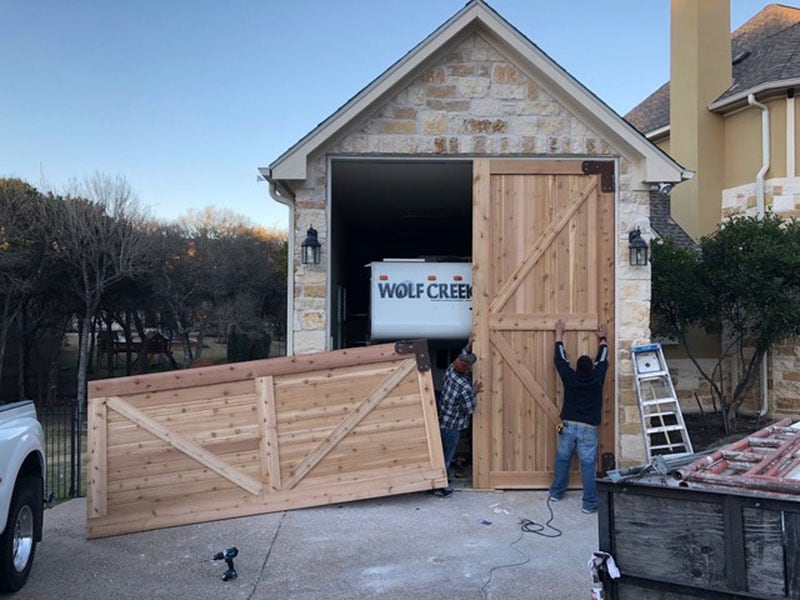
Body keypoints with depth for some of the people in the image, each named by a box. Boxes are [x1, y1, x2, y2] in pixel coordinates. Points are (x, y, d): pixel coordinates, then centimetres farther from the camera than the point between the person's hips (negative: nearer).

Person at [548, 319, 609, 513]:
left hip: (568, 426, 1)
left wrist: (559, 334, 18)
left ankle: (556, 492, 30)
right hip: (588, 429, -1)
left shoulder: (570, 379, -5)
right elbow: (602, 360, 12)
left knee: (562, 460, 17)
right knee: (588, 465, -1)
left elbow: (561, 359, 7)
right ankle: (590, 503, 0)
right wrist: (602, 339, 27)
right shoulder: (597, 380, -5)